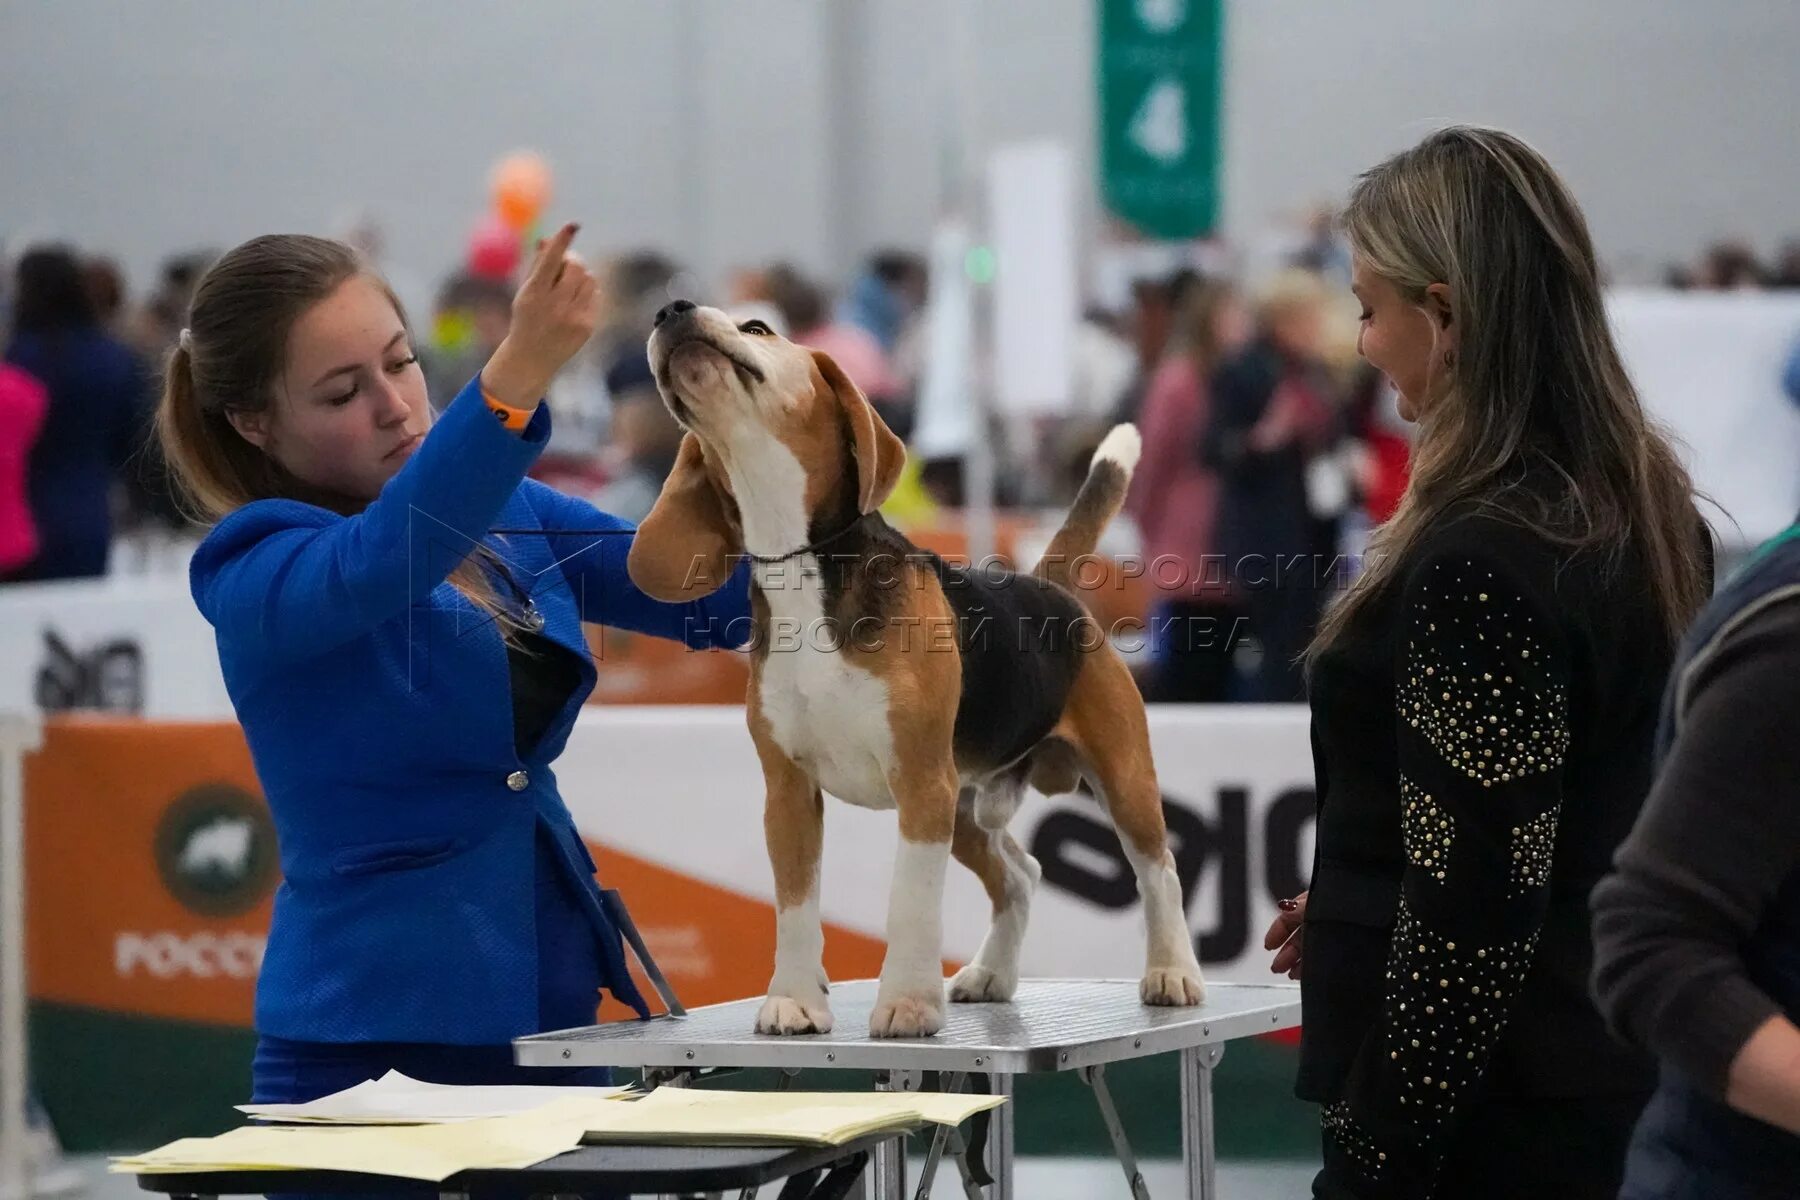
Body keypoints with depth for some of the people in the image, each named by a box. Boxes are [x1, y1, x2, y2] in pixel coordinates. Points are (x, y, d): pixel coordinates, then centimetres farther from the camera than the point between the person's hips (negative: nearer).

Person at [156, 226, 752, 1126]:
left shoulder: (509, 520, 9)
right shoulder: (255, 574, -10)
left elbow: (720, 600, 8)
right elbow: (375, 566, -31)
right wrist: (516, 375, -45)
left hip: (550, 1012, 6)